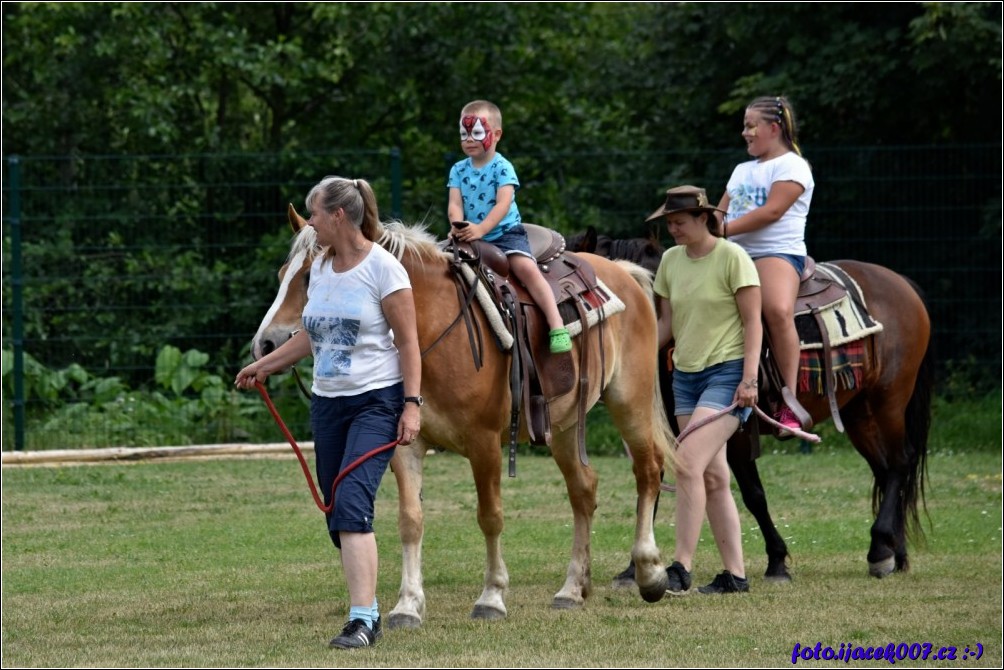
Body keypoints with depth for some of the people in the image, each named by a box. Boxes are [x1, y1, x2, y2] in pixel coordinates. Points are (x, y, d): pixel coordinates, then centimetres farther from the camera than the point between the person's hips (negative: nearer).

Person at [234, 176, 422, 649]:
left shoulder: (382, 268, -10)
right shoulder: (320, 266, 11)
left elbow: (408, 342, -10)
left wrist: (412, 405, -16)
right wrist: (264, 366, 23)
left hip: (376, 401, -8)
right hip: (327, 403, 8)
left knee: (351, 504, -20)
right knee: (338, 515, 6)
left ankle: (362, 620, -23)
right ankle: (369, 608, 17)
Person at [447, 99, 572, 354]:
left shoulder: (502, 168, -6)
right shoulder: (459, 170, 8)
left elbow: (503, 204, -18)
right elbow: (454, 203, -2)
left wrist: (480, 229, -32)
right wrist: (458, 226, -25)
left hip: (506, 232, -6)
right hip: (471, 238, 6)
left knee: (526, 267, -26)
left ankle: (556, 325, -32)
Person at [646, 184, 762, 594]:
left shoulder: (732, 257, -9)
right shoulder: (671, 260, 10)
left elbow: (752, 322, -10)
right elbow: (666, 325, 14)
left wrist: (749, 380, -17)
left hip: (727, 372, -7)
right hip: (686, 375, 7)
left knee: (688, 463, -19)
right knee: (713, 476, 7)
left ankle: (681, 567, -19)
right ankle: (735, 573, 12)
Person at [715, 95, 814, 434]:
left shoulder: (791, 165, 0)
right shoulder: (742, 171, 28)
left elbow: (772, 211, -12)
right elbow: (720, 214, 26)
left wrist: (724, 230, -15)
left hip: (778, 252, -9)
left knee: (778, 311, -35)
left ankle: (789, 403, -34)